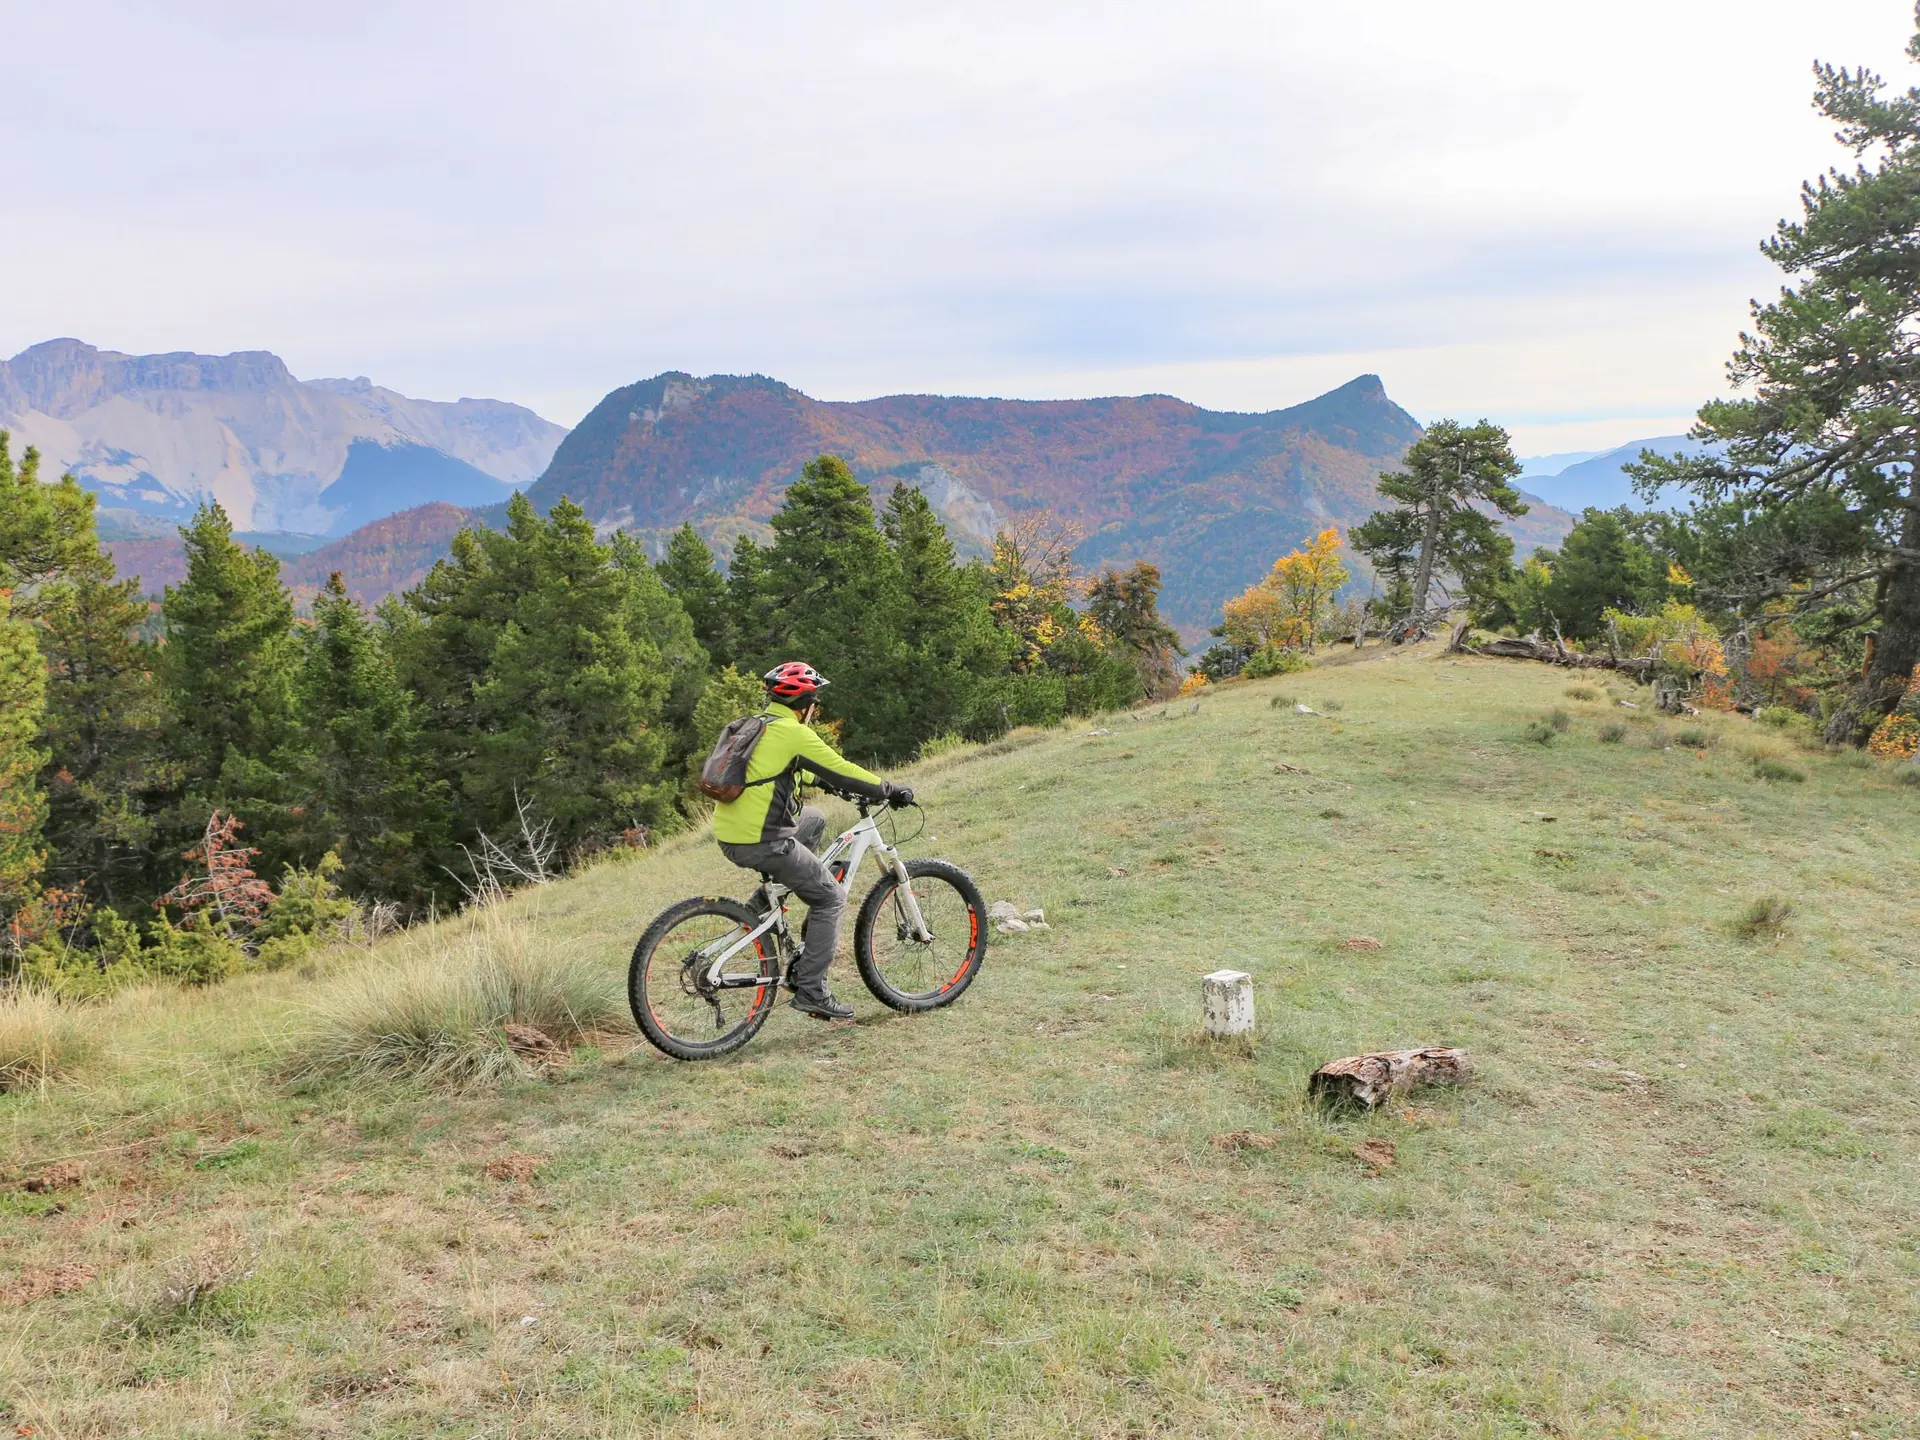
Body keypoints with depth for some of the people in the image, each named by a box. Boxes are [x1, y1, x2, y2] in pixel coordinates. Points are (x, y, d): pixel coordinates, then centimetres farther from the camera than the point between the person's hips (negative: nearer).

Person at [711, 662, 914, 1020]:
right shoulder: (794, 733, -10)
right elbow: (842, 771, -9)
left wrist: (825, 783, 42)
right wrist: (891, 791, 3)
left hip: (729, 836, 9)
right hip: (763, 843, -9)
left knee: (814, 821, 31)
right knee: (831, 898, 5)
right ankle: (811, 990, 1)